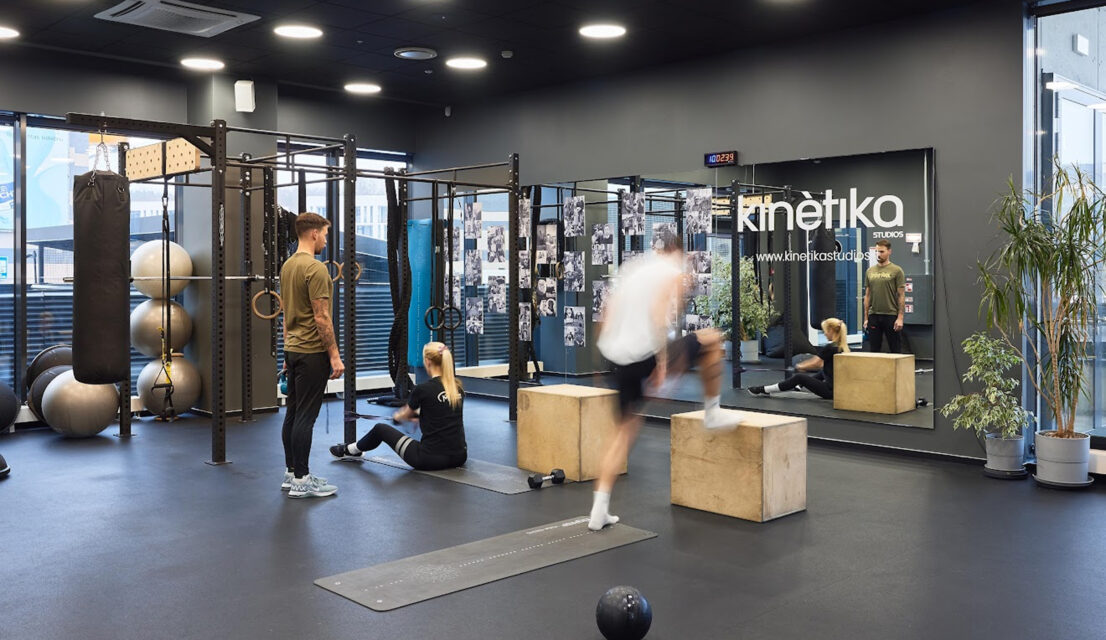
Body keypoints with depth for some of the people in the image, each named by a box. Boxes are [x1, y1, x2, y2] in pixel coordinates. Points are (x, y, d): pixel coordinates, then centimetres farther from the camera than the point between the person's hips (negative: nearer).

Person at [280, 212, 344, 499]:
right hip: (313, 353, -10)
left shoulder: (287, 266, 13)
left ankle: (291, 473, 20)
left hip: (293, 350, 10)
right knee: (305, 416, -6)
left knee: (293, 413, 13)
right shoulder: (315, 269, -18)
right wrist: (334, 356, -17)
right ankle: (301, 480, -2)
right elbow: (321, 318, -21)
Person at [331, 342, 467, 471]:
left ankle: (350, 450, 45)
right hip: (460, 458, 5)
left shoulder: (424, 389, -10)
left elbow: (405, 415, 11)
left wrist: (397, 416, 35)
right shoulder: (458, 387, 5)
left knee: (381, 429, 19)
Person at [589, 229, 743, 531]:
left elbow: (608, 320, 15)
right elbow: (658, 316, -16)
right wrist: (663, 363, -14)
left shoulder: (631, 269, 20)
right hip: (646, 354, -7)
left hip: (618, 357, 7)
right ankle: (712, 413, 24)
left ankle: (600, 509, 11)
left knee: (626, 429, 16)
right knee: (712, 339, 15)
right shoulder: (673, 272, 0)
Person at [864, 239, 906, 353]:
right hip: (873, 316, 4)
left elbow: (901, 295, -5)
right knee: (874, 350, 8)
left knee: (895, 351, 2)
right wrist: (866, 318, 8)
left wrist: (900, 318, -12)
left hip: (891, 315, -4)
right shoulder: (870, 271, 10)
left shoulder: (896, 270, -3)